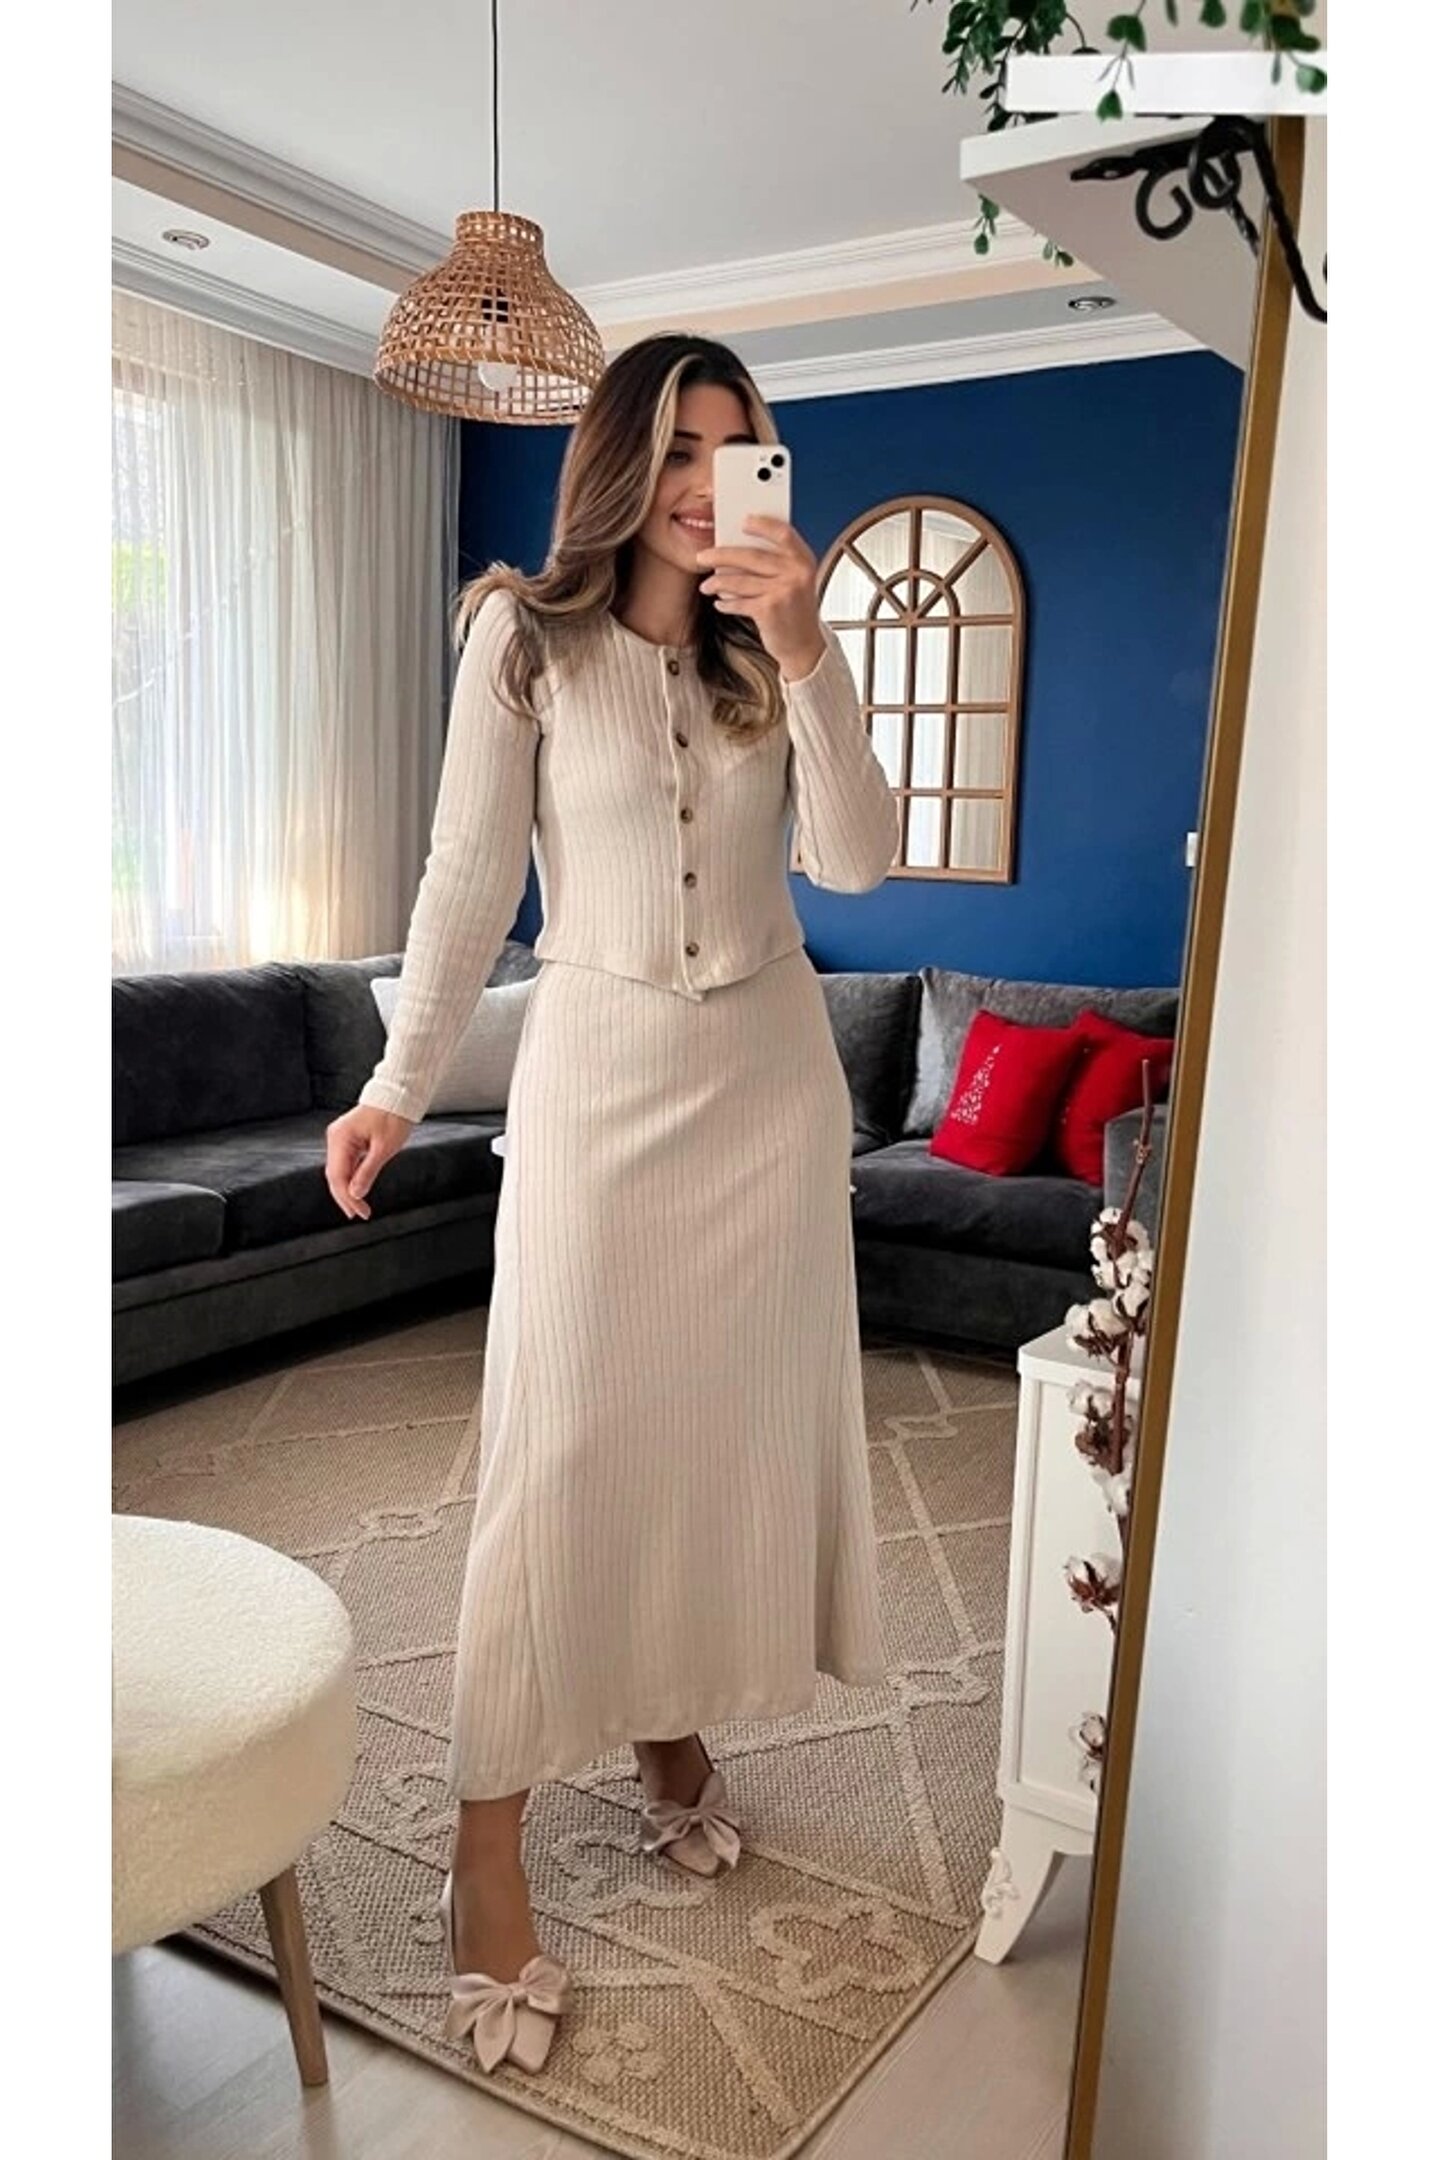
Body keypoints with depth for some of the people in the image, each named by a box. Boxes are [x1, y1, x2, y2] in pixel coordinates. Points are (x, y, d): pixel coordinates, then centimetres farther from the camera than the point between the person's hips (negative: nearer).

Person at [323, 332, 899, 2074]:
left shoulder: (768, 652, 5)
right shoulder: (526, 640, -3)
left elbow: (856, 860, -7)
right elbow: (470, 880, -2)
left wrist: (806, 653, -18)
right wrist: (396, 1086, -1)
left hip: (768, 1074, 4)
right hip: (599, 1073, -3)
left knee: (732, 1417, 10)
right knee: (559, 1447, -4)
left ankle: (675, 1726, 32)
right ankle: (487, 1848, 8)